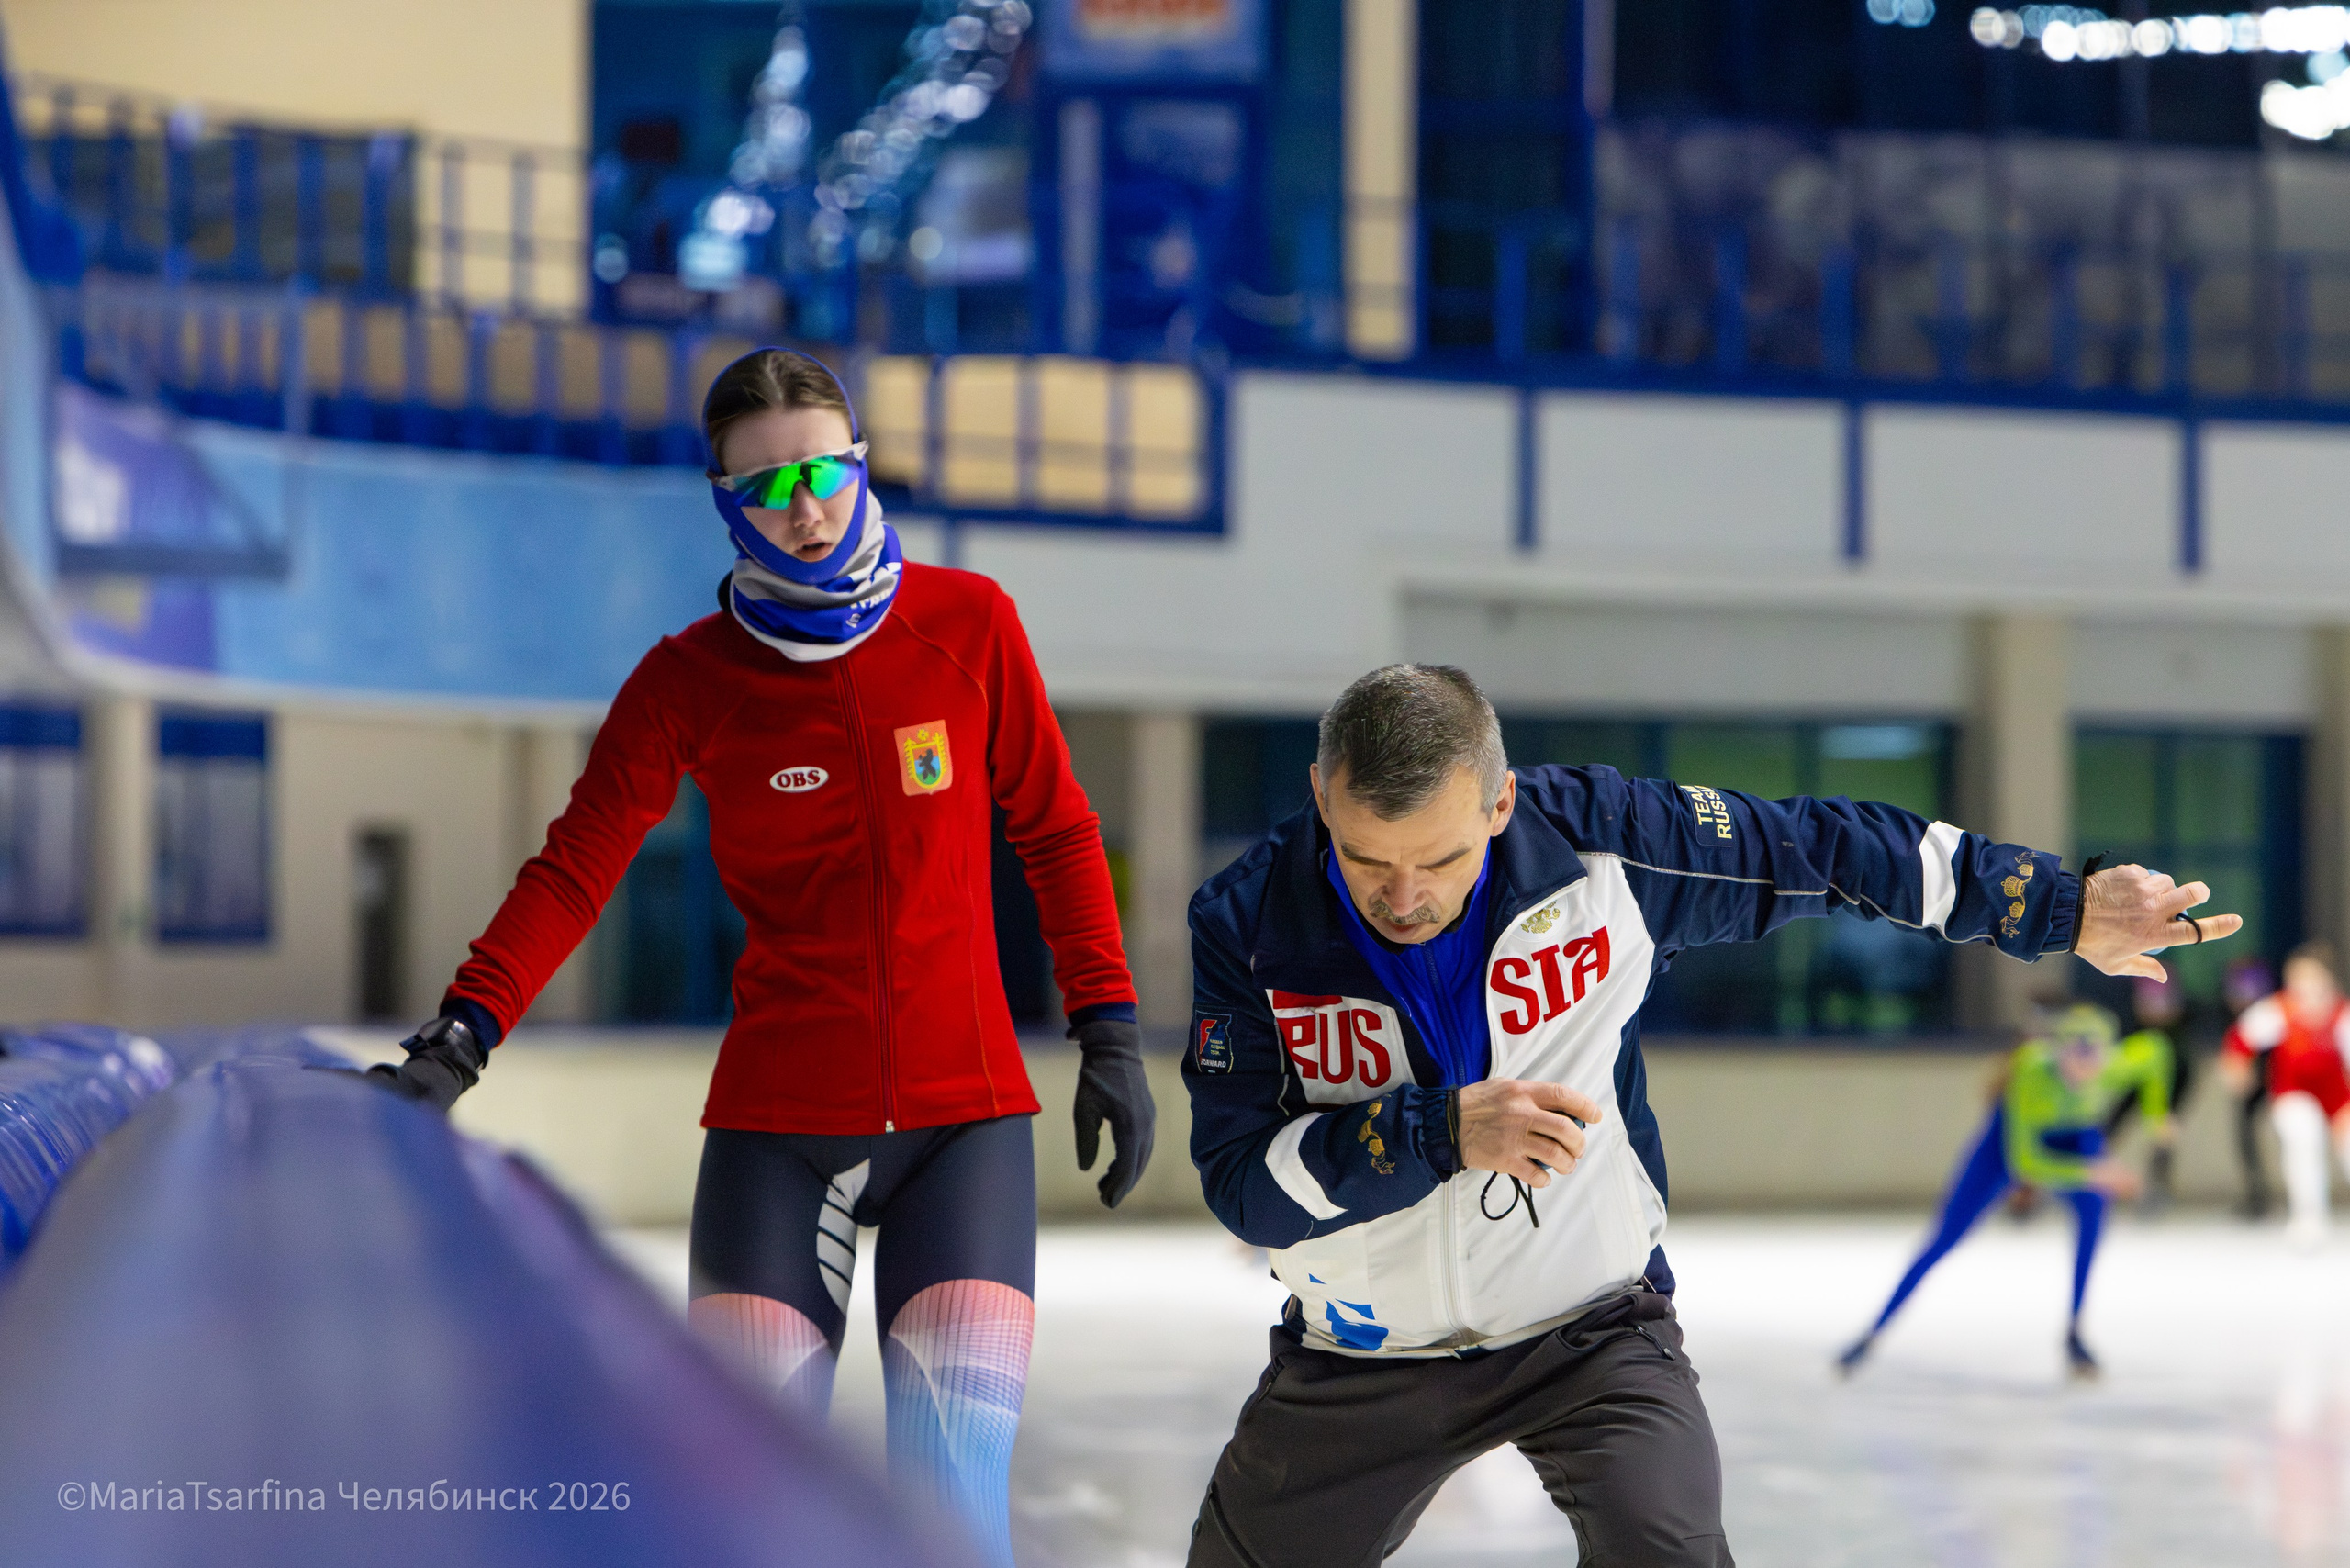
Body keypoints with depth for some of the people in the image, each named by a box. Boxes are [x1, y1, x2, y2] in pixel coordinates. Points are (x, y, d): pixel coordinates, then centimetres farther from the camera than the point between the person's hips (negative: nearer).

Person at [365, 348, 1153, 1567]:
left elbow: (1053, 832, 8)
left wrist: (1109, 1033, 5)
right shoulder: (688, 680, -2)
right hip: (776, 1124, 0)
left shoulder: (968, 624, 0)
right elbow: (573, 870, -3)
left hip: (968, 1112, 0)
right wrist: (457, 1043, -15)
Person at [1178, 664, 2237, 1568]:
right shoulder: (1247, 921, -17)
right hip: (1361, 1357, 1)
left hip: (1590, 1330, -1)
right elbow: (1241, 1183, -20)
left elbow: (1821, 853, -5)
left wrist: (2062, 910, -2)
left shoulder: (1602, 840, -17)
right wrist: (1443, 1131, -34)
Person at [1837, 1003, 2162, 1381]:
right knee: (1945, 1238, -3)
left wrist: (2155, 1111, 1)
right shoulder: (2032, 1071, -43)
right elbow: (2022, 1163, -43)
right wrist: (2092, 1172, -50)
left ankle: (2073, 1332, -14)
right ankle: (1873, 1334, 10)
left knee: (2092, 1207, -28)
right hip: (2016, 1134, -2)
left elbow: (2152, 1051, -7)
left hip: (2077, 1136, 2)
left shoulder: (2119, 1067, -33)